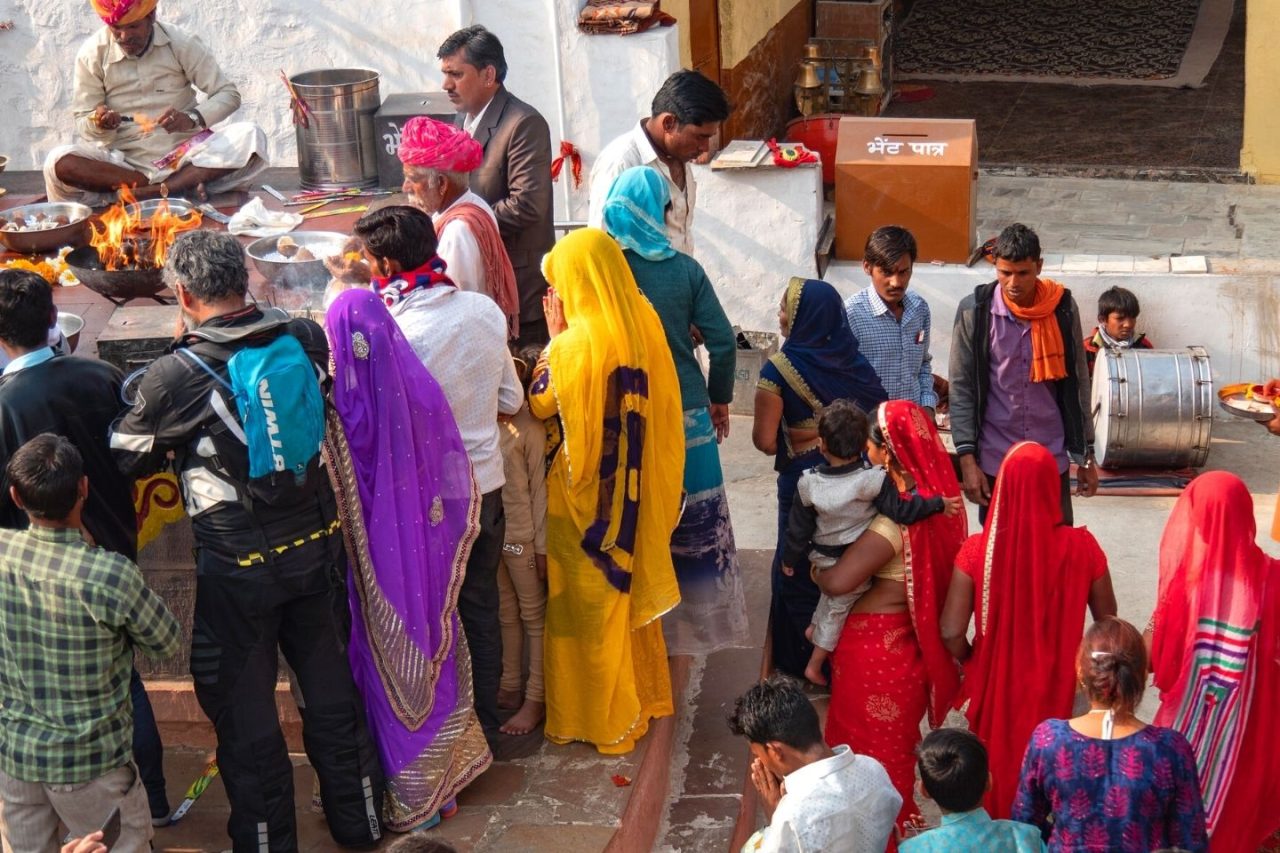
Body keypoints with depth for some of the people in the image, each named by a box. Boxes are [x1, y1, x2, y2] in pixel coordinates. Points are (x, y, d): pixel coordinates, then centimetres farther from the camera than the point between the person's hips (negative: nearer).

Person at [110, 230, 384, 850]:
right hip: (316, 546, 5)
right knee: (332, 688, 20)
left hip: (237, 566, -4)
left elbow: (126, 457, -4)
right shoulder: (306, 340, -7)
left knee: (244, 711, 12)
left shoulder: (176, 375, -18)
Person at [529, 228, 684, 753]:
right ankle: (642, 693, 34)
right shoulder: (643, 321, -2)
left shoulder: (579, 341, -23)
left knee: (591, 601, 6)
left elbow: (539, 404, -12)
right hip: (634, 488, 7)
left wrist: (553, 336, -6)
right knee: (630, 584, 21)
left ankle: (601, 715, 17)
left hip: (587, 494, -7)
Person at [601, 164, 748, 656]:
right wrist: (718, 400, 11)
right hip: (686, 418, 1)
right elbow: (722, 341, -4)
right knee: (694, 526, 13)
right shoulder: (685, 269, -5)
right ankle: (689, 626, 23)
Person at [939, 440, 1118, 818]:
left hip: (997, 687, 0)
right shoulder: (1081, 547, -17)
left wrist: (973, 662, 3)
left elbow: (952, 633, -18)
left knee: (999, 774, 23)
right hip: (1059, 687, 1)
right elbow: (1107, 621, -3)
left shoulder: (978, 550, -20)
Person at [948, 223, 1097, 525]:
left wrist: (1086, 455, 8)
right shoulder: (975, 311, -6)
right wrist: (967, 459, -10)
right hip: (995, 460, -1)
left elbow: (1077, 385, 6)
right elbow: (961, 389, -5)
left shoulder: (1063, 308, -1)